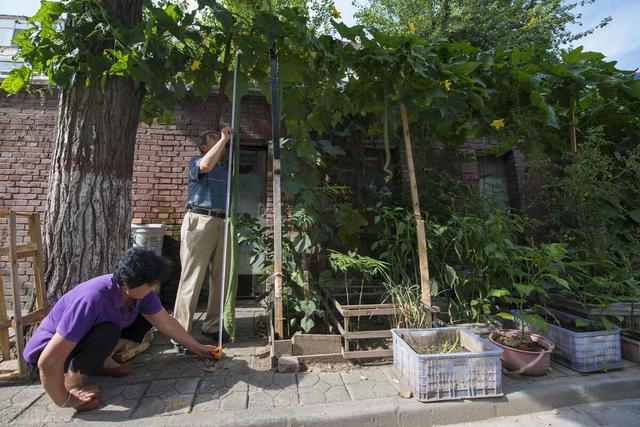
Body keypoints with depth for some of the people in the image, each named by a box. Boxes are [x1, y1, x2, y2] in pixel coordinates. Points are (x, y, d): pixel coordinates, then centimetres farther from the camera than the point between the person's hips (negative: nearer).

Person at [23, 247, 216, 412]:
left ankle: (100, 361, 4)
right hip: (45, 353, -7)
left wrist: (197, 348, 3)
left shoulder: (139, 292, -17)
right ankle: (72, 380, -9)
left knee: (145, 316, -5)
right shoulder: (92, 300, -40)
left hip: (85, 337, 7)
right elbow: (48, 362, -35)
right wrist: (66, 401, -21)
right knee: (108, 333, -36)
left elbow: (167, 323, -4)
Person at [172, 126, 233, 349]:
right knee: (192, 278, -6)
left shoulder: (226, 166, 24)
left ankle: (212, 326, 20)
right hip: (200, 220, -6)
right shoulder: (196, 160, 5)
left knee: (221, 278, 7)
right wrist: (224, 138, -9)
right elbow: (206, 165, -16)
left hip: (222, 223, 6)